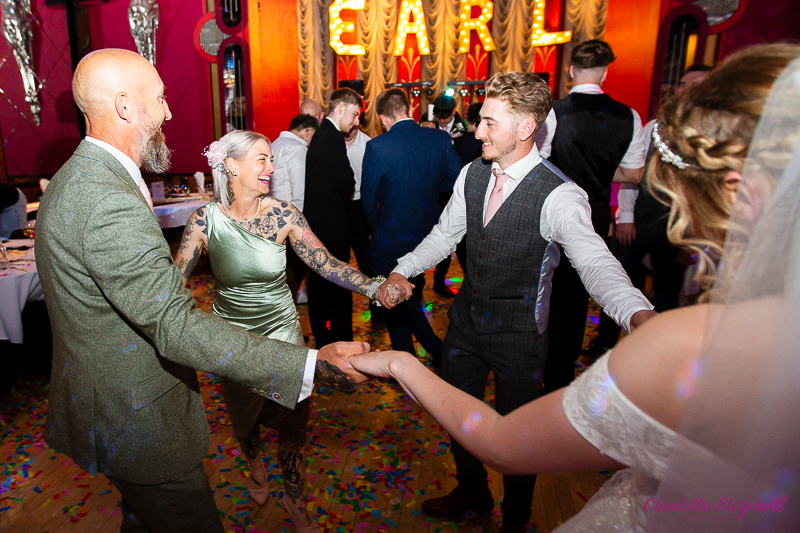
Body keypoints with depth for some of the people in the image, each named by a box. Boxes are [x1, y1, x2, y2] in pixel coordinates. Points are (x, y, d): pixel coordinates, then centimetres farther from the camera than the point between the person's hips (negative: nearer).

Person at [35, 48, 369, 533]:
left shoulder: (75, 179, 5)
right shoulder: (111, 203, -31)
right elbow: (177, 328, -35)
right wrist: (311, 364, -37)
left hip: (102, 399, 11)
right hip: (136, 420, -11)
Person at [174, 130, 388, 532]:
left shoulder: (283, 214, -15)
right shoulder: (205, 220, -15)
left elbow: (327, 264, -17)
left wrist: (374, 287, -31)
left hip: (281, 330, 0)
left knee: (292, 422, 6)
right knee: (244, 415, 21)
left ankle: (294, 500, 35)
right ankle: (255, 464, 58)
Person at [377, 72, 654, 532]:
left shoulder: (559, 195, -22)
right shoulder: (473, 174, -3)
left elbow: (595, 261, -34)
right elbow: (445, 234, 6)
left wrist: (639, 314, -53)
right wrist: (403, 270, -7)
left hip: (518, 335, -5)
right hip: (467, 319, 6)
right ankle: (472, 492, 53)